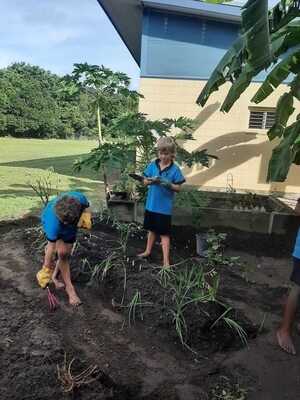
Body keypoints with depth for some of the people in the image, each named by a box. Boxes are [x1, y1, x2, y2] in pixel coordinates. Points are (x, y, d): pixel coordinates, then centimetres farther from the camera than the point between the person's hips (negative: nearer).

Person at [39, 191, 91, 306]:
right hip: (49, 222, -3)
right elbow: (50, 248, -35)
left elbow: (86, 207, -13)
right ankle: (69, 287, -8)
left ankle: (54, 277, 28)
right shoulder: (53, 223, -46)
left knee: (67, 254, 3)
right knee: (62, 252, -21)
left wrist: (85, 216, -31)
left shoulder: (80, 198, -41)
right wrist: (46, 270, -28)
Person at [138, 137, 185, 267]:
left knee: (164, 233, 4)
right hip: (151, 204, 4)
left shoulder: (175, 169, -9)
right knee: (151, 229, 21)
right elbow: (145, 182, 2)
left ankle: (166, 260, 12)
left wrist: (168, 184, -25)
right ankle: (148, 251, 40)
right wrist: (151, 181, -19)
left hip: (164, 207, -4)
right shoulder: (152, 165, -1)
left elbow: (178, 188, -7)